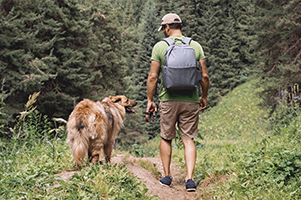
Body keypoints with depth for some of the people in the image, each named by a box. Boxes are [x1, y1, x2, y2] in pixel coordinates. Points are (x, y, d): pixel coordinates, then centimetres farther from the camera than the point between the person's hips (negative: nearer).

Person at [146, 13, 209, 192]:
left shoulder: (160, 46, -3)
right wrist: (204, 97, 17)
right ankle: (190, 179, -5)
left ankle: (167, 176, 20)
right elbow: (205, 76, 3)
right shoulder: (196, 46, 3)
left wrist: (150, 100, 6)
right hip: (190, 100, 1)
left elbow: (153, 77, -4)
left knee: (166, 138, 14)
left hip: (168, 99, -1)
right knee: (188, 139, 5)